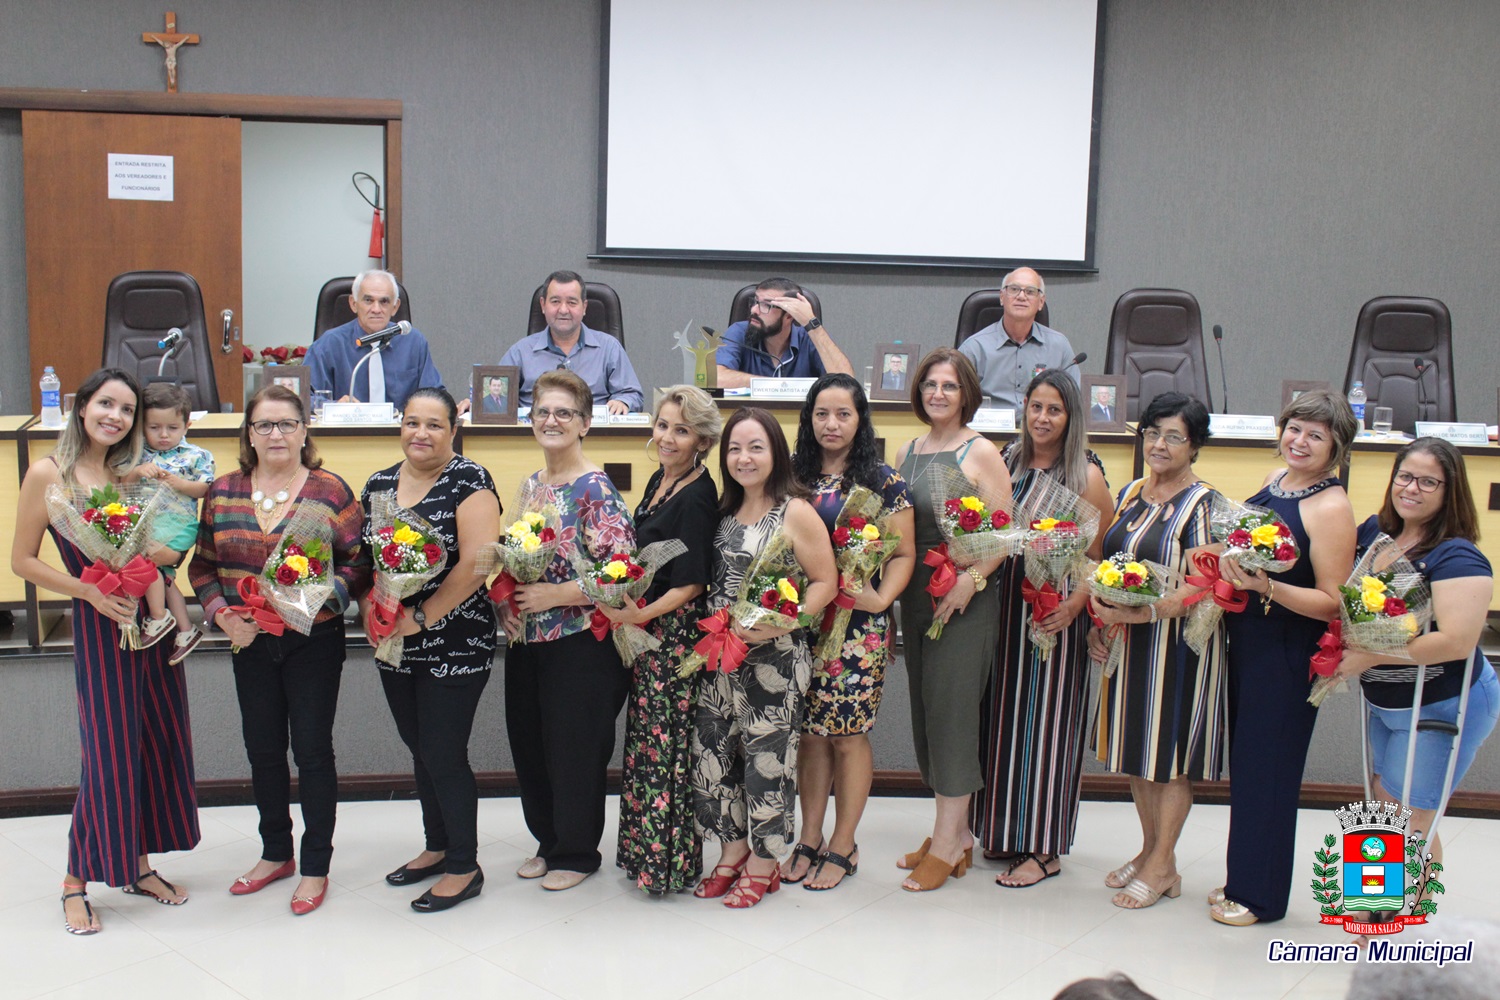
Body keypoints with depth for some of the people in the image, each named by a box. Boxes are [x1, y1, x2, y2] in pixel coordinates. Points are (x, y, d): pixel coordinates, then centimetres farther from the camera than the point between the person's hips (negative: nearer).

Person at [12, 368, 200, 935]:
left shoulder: (130, 473, 8)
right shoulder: (48, 474, -6)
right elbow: (23, 561, -5)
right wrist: (91, 591, -14)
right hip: (98, 626, -5)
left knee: (159, 743, 11)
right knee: (108, 754, -1)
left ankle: (140, 866, 27)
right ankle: (77, 882, 17)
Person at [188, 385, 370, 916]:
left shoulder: (330, 490, -7)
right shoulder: (223, 493, 4)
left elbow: (360, 561, -7)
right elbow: (203, 565, 8)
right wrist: (223, 615, -8)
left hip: (314, 642, -4)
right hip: (250, 643, 4)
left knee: (312, 749, 3)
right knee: (263, 749, 15)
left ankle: (315, 866, 18)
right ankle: (275, 853, 34)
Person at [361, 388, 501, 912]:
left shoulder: (469, 482, -12)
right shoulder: (378, 484, 9)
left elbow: (476, 563, -20)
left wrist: (422, 618, -17)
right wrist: (371, 609, -3)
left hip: (454, 645, -7)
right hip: (394, 647, 7)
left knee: (444, 756, -1)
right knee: (420, 750, 18)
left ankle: (464, 868, 16)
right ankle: (437, 846, 36)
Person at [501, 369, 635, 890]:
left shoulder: (595, 489, -13)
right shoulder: (532, 484, 11)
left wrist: (553, 596, -20)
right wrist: (506, 598, 2)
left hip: (579, 643, -7)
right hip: (526, 641, 8)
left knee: (575, 749, 3)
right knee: (529, 743, 14)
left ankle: (576, 852, 22)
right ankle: (548, 840, 33)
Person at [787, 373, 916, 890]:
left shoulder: (883, 480, -1)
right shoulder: (795, 476, 9)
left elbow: (903, 555, -1)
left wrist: (880, 599, -17)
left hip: (858, 628, -3)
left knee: (848, 735, 3)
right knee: (810, 733, 9)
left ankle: (843, 847, 17)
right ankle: (809, 840, 22)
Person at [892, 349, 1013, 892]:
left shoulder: (980, 453, -6)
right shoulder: (907, 452, 12)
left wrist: (971, 579, -20)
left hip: (966, 598, -7)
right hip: (915, 597, 7)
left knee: (951, 705, -5)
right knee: (925, 706, 9)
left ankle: (947, 840, 4)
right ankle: (956, 829, 22)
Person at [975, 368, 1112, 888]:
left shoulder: (1086, 475, -7)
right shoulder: (1008, 462, 9)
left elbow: (1103, 555, -9)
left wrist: (1075, 604, -21)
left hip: (1056, 609, -5)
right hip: (1006, 603, 5)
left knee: (1046, 719, 1)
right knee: (1002, 715, 11)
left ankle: (1043, 849, 11)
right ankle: (1003, 830, 25)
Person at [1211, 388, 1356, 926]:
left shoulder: (1331, 507, -17)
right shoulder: (1276, 480, 7)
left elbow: (1333, 603, -19)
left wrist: (1265, 587, -29)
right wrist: (1230, 569, 4)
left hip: (1288, 657, -8)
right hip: (1246, 643, 8)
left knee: (1267, 768, 4)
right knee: (1245, 762, 16)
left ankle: (1259, 894, 21)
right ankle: (1243, 879, 32)